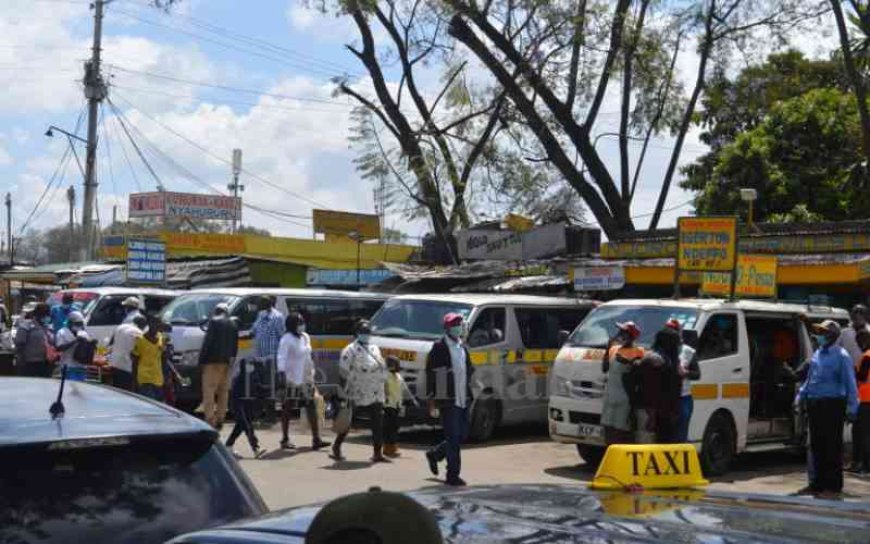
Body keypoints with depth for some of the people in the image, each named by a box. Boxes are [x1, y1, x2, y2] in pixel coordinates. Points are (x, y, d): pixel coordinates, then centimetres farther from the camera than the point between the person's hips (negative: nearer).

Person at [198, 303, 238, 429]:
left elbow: (207, 342, -12)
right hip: (226, 362, 7)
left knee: (209, 392, -7)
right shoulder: (233, 325, 15)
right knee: (223, 392, 11)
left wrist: (202, 359, -9)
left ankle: (210, 420, -15)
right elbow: (235, 345, 14)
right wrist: (231, 358, 16)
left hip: (213, 361, -7)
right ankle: (220, 419, 12)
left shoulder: (214, 322, -5)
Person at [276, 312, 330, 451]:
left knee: (311, 407, 3)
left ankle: (316, 439, 3)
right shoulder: (287, 339, -11)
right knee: (287, 408, 3)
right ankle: (285, 439, 11)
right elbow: (282, 357, -19)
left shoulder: (305, 337, 13)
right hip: (292, 379, -8)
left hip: (306, 378, 8)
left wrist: (312, 372, 20)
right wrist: (281, 372, -30)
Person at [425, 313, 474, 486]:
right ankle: (453, 475, 2)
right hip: (448, 401, -7)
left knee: (462, 436, 12)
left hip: (463, 400, 7)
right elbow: (431, 374, -9)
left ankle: (434, 454, 33)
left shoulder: (463, 347, 15)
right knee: (453, 438, -5)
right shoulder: (439, 347, -7)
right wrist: (432, 402, -13)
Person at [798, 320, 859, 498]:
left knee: (832, 447, -3)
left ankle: (833, 487, 2)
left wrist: (852, 409, -15)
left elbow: (850, 384, -10)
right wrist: (801, 396, 17)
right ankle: (819, 483, 20)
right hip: (814, 404, 7)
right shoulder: (817, 354, 14)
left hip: (832, 405, -7)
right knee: (816, 445, 11)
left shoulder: (841, 356, -7)